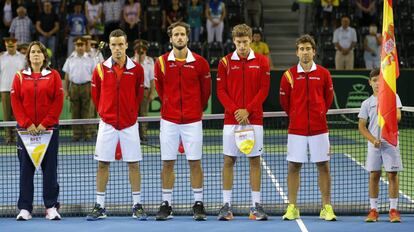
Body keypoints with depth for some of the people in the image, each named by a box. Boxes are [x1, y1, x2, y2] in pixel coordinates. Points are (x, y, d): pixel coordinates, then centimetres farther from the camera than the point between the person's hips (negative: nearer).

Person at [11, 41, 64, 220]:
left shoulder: (53, 76, 4)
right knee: (26, 168, 1)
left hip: (49, 129, -1)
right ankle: (25, 208, 5)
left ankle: (51, 207, 6)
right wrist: (27, 124, -9)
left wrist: (45, 123, -10)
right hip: (25, 129, 1)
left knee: (50, 168, 0)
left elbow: (58, 101, -3)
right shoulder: (20, 77, 6)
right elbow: (15, 102, 1)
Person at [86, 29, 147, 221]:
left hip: (129, 123, -1)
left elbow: (139, 94, 10)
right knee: (103, 163, 2)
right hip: (107, 122, 1)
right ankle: (99, 207, 8)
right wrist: (103, 111, 10)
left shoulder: (136, 69, -2)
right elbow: (95, 94, 11)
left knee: (133, 163, 1)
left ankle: (137, 206, 8)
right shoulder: (101, 69, -1)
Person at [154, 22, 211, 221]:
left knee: (195, 163, 0)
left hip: (192, 120, -1)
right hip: (169, 120, 1)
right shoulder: (161, 62, 0)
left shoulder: (199, 62, -3)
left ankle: (198, 205, 7)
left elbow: (206, 90, 9)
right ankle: (166, 205, 9)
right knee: (167, 163, 3)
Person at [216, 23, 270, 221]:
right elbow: (221, 91, 1)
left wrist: (247, 110, -11)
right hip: (231, 119, 0)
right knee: (228, 160, 0)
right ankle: (226, 205, 4)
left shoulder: (261, 62, 2)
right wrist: (235, 111, -12)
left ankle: (256, 205, 5)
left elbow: (264, 89, -1)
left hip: (254, 118, 0)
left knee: (255, 160, 1)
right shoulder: (225, 62, 2)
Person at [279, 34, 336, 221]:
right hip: (296, 129, 0)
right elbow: (284, 101, 10)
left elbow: (328, 98, 13)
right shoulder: (289, 75, 0)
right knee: (293, 166, 1)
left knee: (323, 166, 2)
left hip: (319, 128, 0)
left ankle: (327, 207, 7)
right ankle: (292, 207, 7)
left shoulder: (323, 74, 2)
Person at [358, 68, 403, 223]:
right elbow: (361, 126, 7)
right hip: (374, 144, 2)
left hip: (390, 142, -2)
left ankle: (393, 210, 2)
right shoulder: (367, 103, 9)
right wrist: (373, 140, -9)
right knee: (374, 175, 2)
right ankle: (373, 210, 8)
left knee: (392, 175, -2)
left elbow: (398, 117, -6)